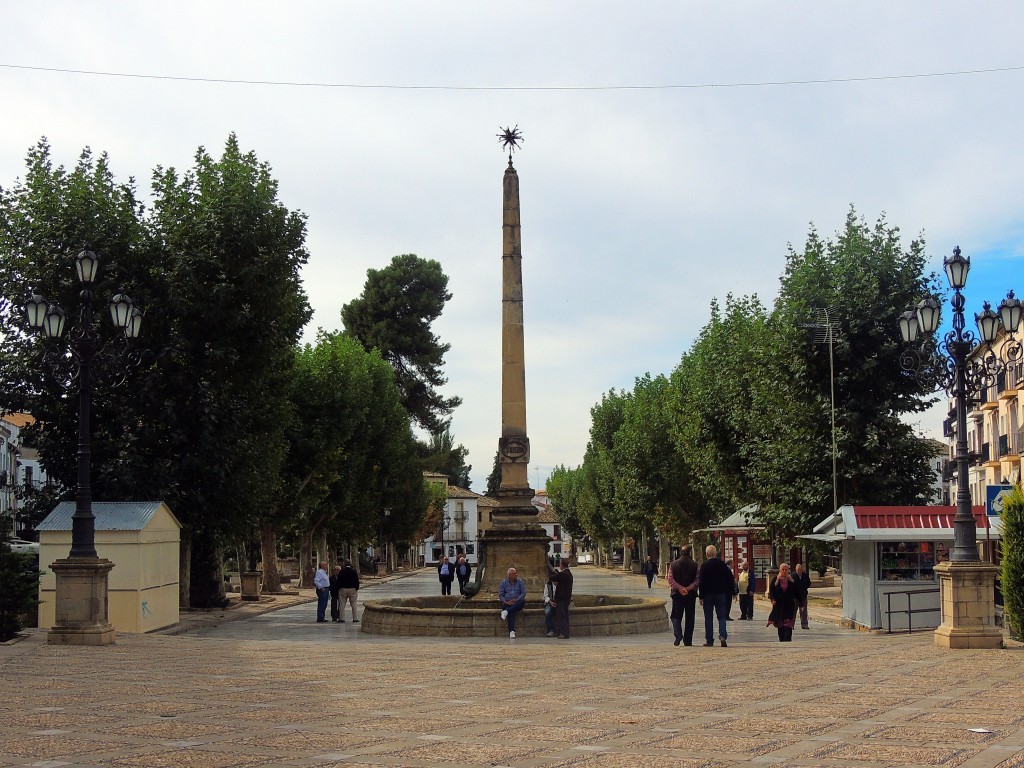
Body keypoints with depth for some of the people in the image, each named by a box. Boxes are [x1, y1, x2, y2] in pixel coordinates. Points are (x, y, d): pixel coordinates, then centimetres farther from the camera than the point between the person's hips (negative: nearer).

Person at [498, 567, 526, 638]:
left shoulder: (520, 582, 9)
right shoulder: (503, 583, 9)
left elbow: (523, 593, 0)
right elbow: (500, 595, 4)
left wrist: (516, 600, -16)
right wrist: (506, 602, -14)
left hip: (517, 603, 1)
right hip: (507, 603, -1)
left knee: (523, 601, -34)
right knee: (511, 613, -34)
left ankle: (506, 611, -39)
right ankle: (511, 631, -47)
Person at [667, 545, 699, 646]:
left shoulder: (673, 564, 0)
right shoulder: (694, 565, -1)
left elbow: (670, 579, -8)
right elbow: (697, 580, -9)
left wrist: (680, 588, -12)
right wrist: (688, 588, -13)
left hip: (677, 594, 0)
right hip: (691, 595, 0)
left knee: (676, 616, 8)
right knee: (689, 618, 8)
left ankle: (678, 635, -15)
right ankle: (688, 640, 7)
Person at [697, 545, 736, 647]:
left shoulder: (704, 565, -9)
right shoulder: (723, 564, 1)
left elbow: (701, 582, -10)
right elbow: (730, 579, 5)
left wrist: (701, 596, -6)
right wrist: (733, 592, 13)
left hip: (708, 594, -2)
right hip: (721, 594, 2)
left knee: (708, 618, 5)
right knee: (722, 616, 7)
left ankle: (709, 640, 5)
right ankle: (723, 636, -12)